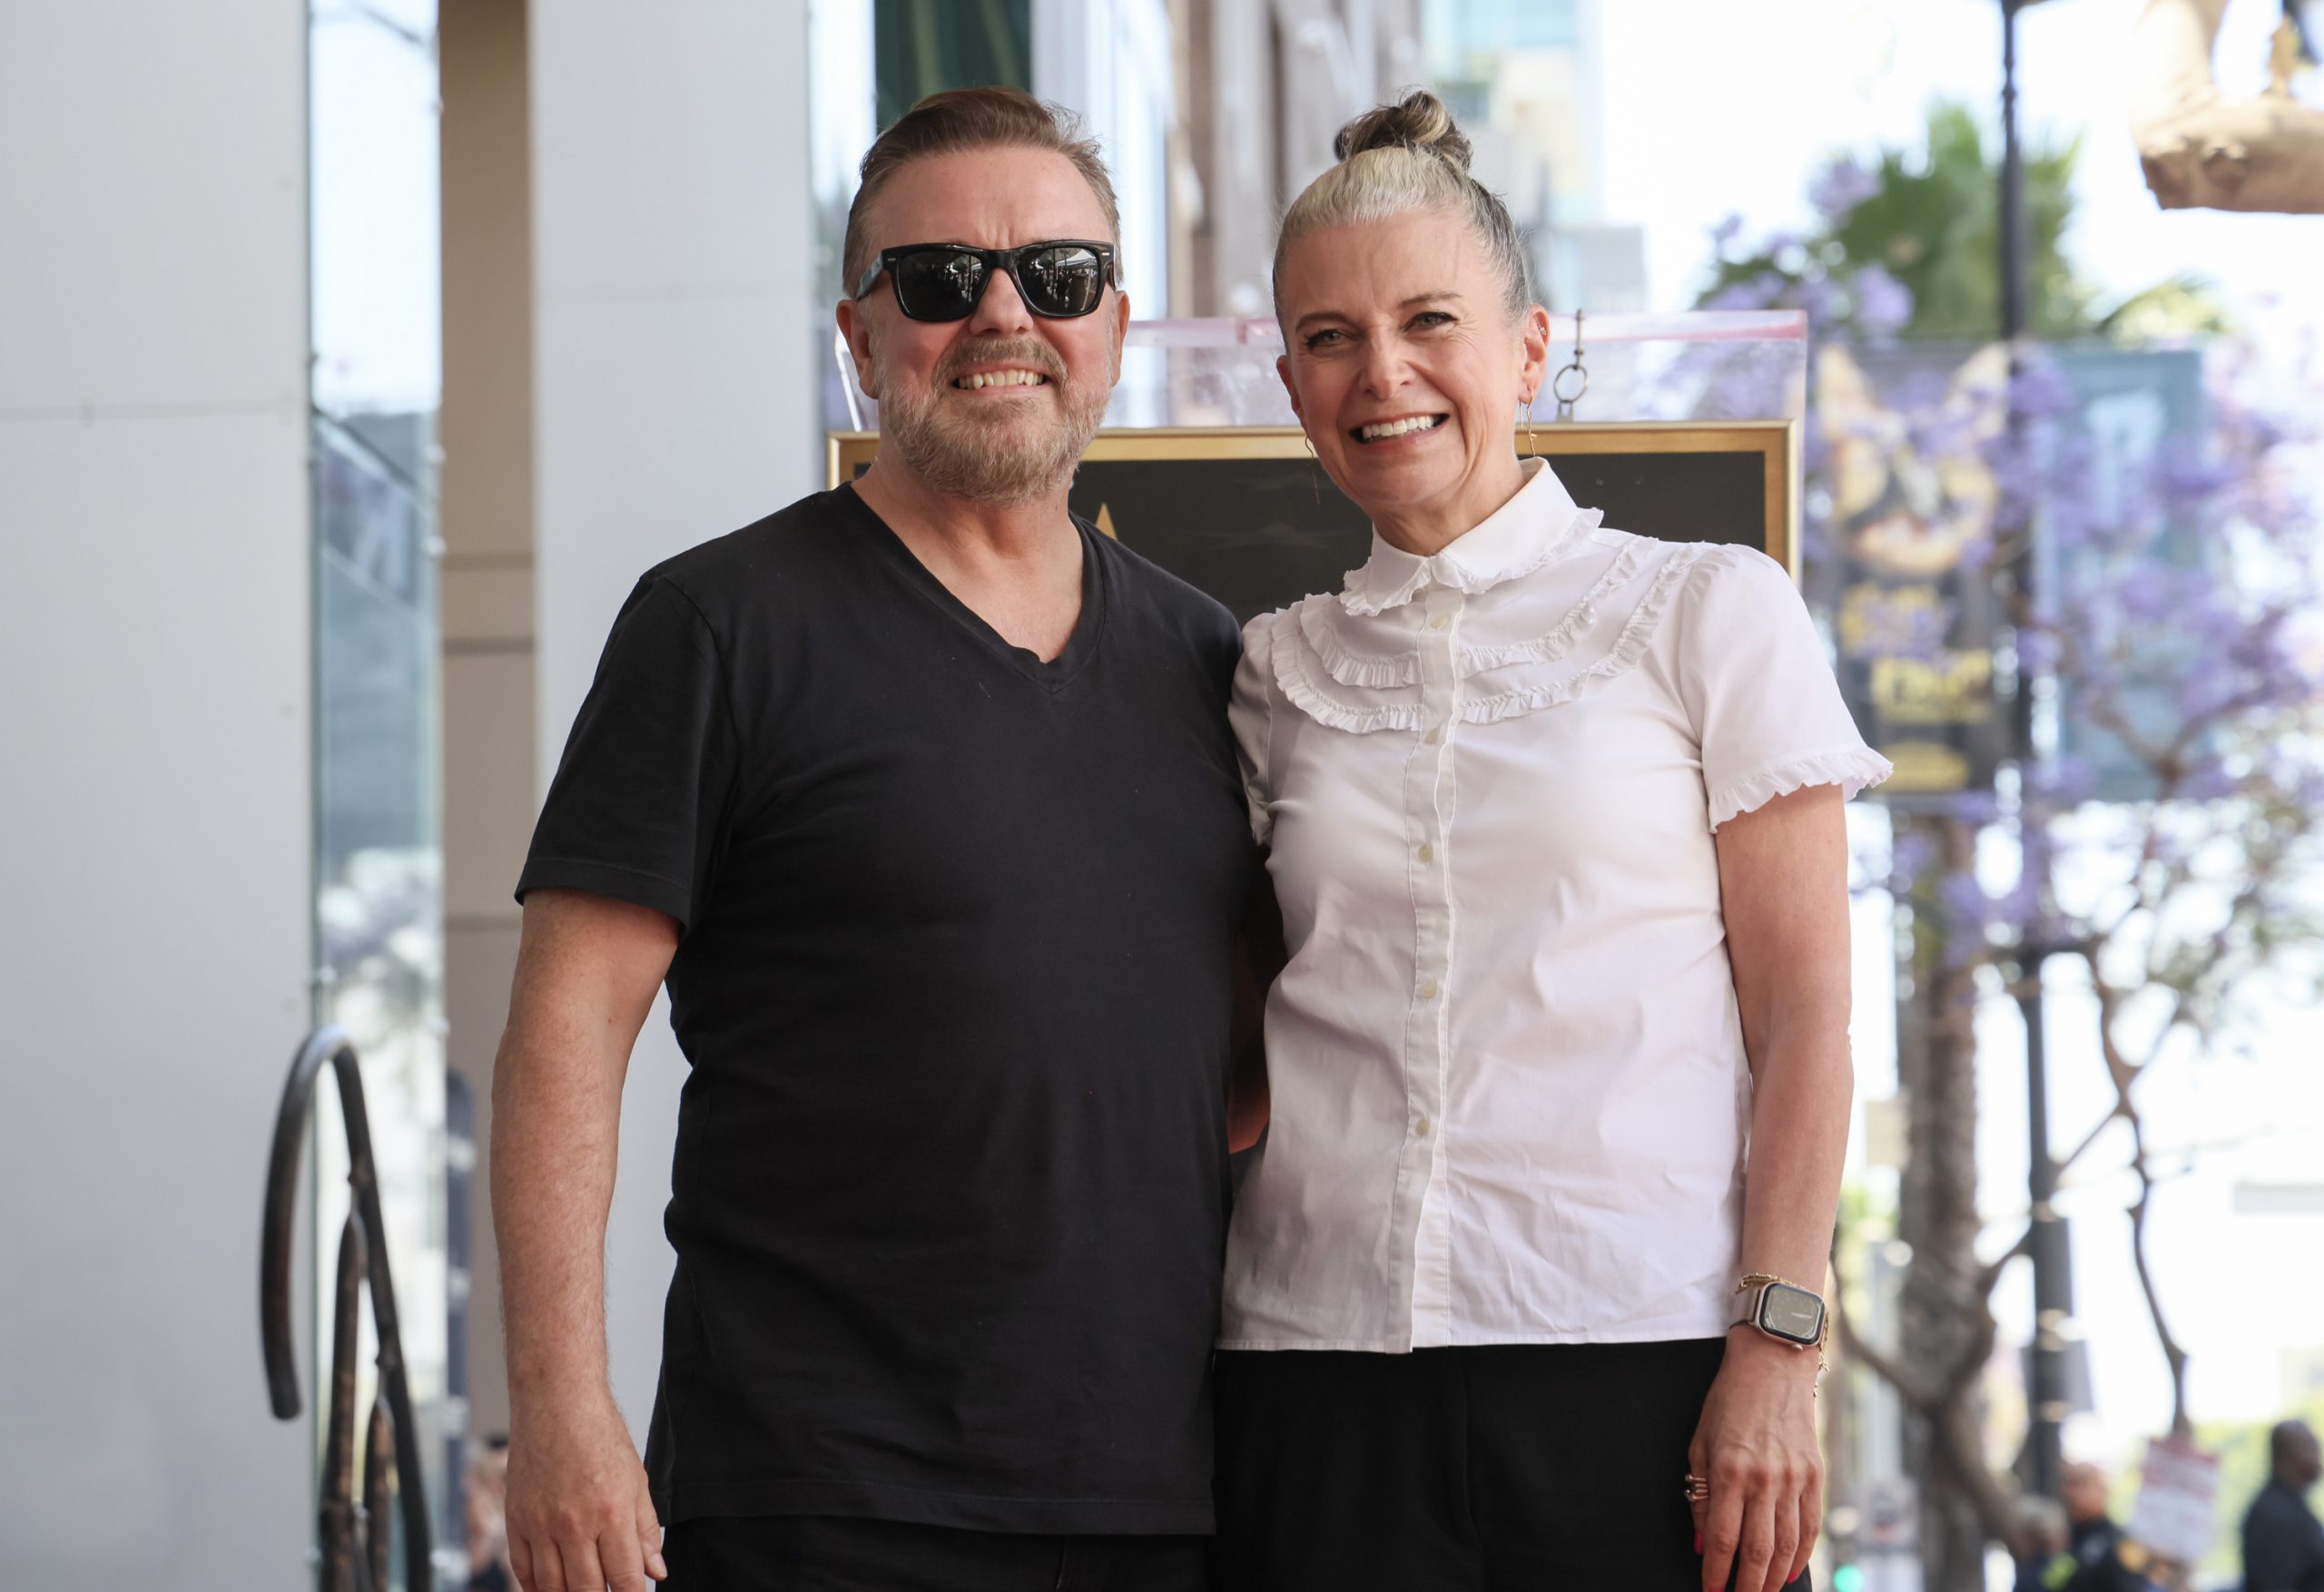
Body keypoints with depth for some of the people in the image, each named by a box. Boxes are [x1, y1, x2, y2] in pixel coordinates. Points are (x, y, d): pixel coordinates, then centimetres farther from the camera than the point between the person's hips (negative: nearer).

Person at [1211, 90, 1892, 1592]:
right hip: (1323, 1352, 3)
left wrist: (1778, 1346, -9)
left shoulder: (1709, 613, 4)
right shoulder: (1277, 669, 14)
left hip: (1640, 1359, -3)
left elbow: (1802, 1016, 0)